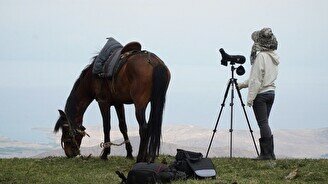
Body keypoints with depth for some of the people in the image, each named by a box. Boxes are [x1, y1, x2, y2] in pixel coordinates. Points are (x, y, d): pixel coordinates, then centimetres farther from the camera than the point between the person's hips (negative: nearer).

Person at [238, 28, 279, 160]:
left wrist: (250, 98, -14)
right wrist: (243, 84, 27)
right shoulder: (274, 57, 12)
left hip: (261, 94, -8)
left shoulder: (261, 56, -15)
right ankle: (267, 153, 12)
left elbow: (257, 79, -17)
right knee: (264, 123, 12)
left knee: (263, 123, -5)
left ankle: (267, 153, -6)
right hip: (271, 92, 8)